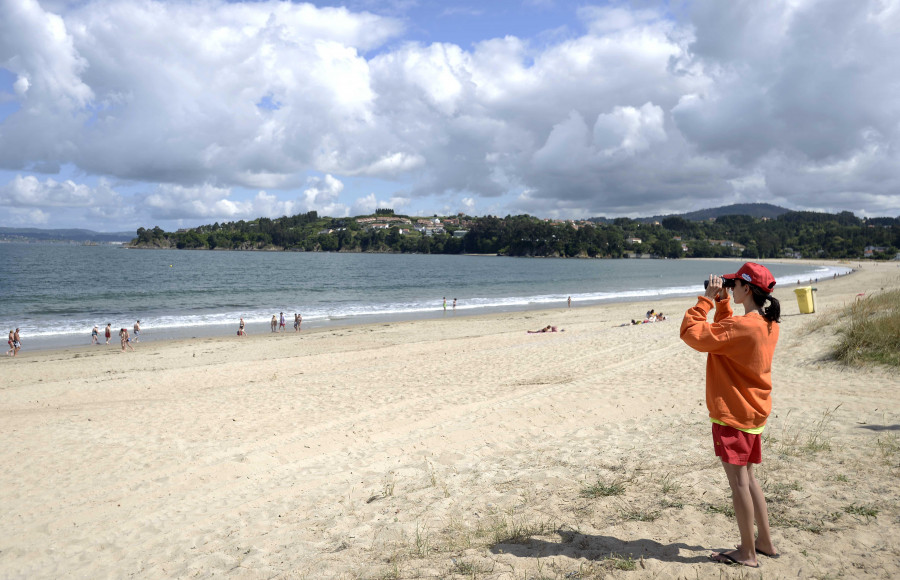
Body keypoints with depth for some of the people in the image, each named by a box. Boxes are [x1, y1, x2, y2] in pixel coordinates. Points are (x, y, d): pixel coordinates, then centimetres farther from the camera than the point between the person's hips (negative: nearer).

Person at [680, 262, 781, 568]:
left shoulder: (741, 326, -24)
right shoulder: (769, 324, 5)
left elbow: (691, 333, -23)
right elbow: (726, 331, 20)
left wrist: (706, 299, -14)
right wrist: (721, 301, 11)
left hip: (733, 414, -9)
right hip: (753, 412, 9)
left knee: (738, 480, 1)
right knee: (747, 477, 20)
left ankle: (747, 553, 13)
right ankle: (765, 542, 30)